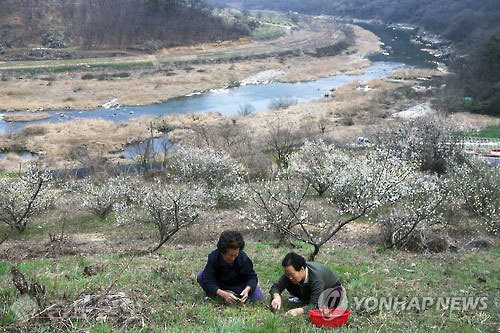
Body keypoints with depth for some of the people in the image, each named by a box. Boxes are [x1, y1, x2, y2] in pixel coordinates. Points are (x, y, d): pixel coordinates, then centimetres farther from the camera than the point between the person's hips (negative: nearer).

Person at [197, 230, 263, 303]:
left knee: (257, 297, -21)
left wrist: (247, 289, -40)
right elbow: (206, 280, -35)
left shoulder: (243, 258, -28)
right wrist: (224, 294, -46)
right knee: (201, 277, -28)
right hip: (219, 282, -1)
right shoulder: (213, 257, -30)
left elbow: (252, 277, -18)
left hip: (238, 284, 1)